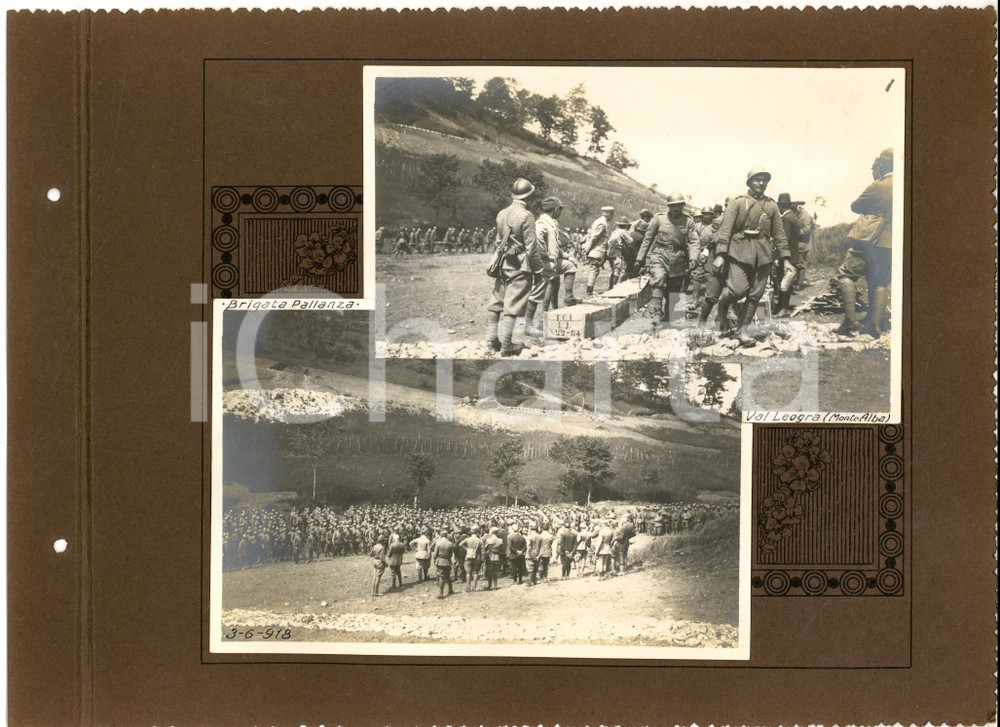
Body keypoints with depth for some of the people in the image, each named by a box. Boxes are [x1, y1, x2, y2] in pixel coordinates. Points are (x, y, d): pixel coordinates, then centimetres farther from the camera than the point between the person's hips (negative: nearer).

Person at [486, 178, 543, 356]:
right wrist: (538, 268, -6)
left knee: (496, 302, 13)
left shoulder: (501, 214, 6)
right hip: (520, 266, -6)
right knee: (513, 306, -2)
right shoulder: (526, 216, -14)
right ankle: (506, 345, -1)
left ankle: (492, 339, 18)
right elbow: (531, 247, -13)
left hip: (502, 264, 6)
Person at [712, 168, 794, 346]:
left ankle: (742, 329, 12)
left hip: (763, 254, 4)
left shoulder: (772, 206, 12)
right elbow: (725, 228, -5)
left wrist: (785, 259, 8)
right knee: (738, 290, -14)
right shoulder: (739, 202, 1)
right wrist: (720, 254, -15)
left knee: (756, 294, 1)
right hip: (739, 251, -4)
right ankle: (722, 306, 19)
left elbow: (779, 234, 15)